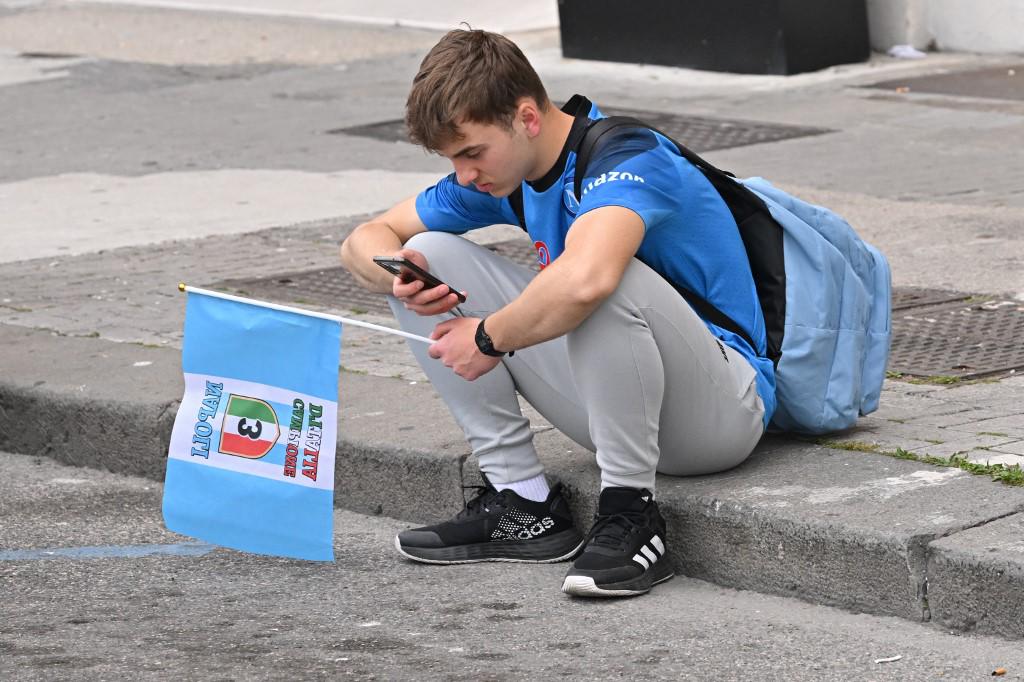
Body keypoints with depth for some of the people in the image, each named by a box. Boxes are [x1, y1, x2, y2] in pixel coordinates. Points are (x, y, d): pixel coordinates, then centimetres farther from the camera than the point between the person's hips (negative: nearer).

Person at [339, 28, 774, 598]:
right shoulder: (503, 169, 2)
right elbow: (366, 239, 11)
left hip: (724, 411, -8)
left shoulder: (627, 159, -23)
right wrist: (400, 275, -13)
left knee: (607, 280, -38)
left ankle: (631, 516, -23)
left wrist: (489, 338, -28)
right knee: (429, 257, 0)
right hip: (611, 404, 8)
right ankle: (524, 503, -3)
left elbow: (583, 280, -45)